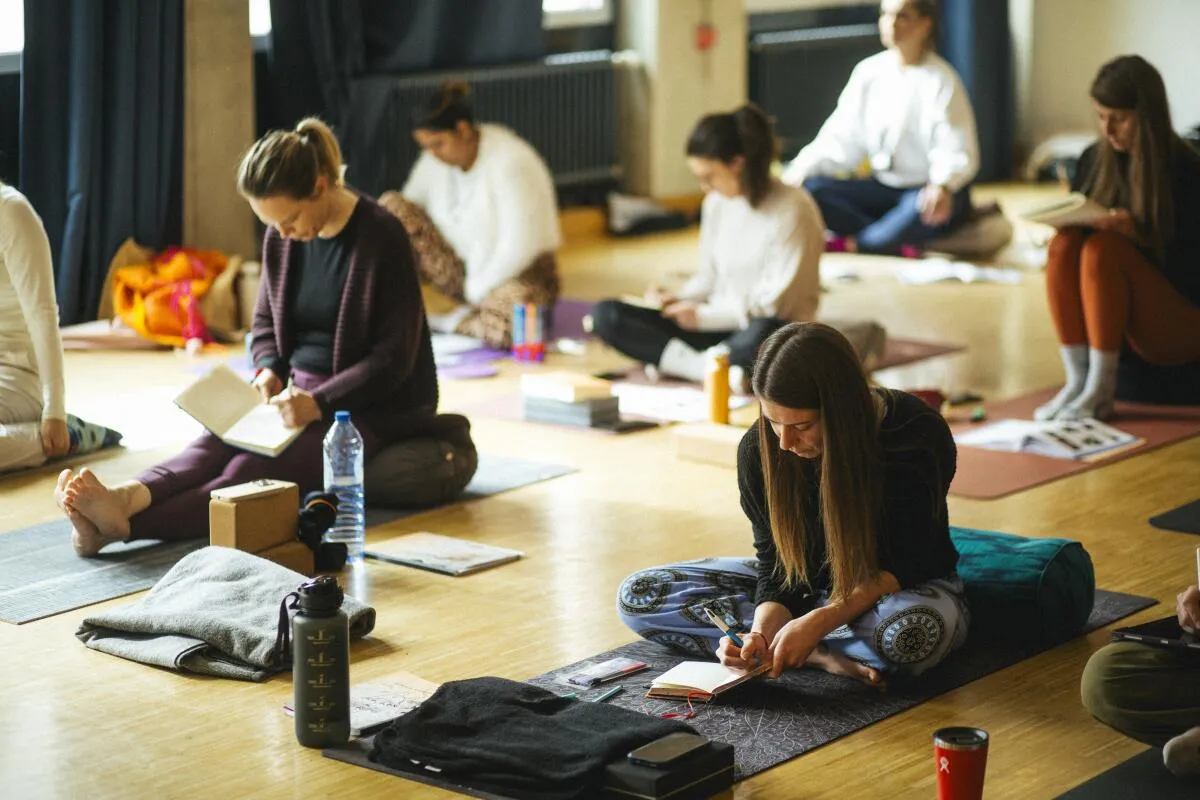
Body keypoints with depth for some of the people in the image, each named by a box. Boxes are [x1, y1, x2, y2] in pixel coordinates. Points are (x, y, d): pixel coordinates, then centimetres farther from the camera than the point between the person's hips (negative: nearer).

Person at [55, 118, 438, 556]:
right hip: (306, 393, 7)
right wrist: (270, 368, -6)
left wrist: (321, 402, -27)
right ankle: (126, 498, -53)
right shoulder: (281, 238, 3)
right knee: (216, 445, -25)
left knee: (255, 469, -30)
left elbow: (395, 356, -18)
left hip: (374, 406, -7)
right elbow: (265, 321, 17)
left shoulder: (380, 237, -17)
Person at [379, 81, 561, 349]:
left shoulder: (511, 163, -22)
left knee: (511, 326, -42)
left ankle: (453, 323, -11)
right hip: (461, 266, 6)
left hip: (517, 275, -6)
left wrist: (476, 291, -17)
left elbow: (520, 247, -24)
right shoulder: (435, 160, -2)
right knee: (390, 206, -11)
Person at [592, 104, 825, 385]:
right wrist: (679, 299, -5)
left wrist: (703, 315, -12)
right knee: (604, 314, -10)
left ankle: (675, 361, -22)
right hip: (721, 325, 6)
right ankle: (709, 367, -27)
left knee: (760, 335, -45)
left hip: (772, 331, -6)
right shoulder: (717, 203, 6)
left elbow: (776, 302, -14)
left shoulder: (791, 209, -13)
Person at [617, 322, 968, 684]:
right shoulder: (758, 449, -17)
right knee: (639, 595, -15)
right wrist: (761, 631, -32)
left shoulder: (919, 436, -26)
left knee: (914, 631, -44)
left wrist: (821, 619, -35)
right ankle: (823, 655, -22)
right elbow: (777, 563, -11)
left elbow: (906, 564, -22)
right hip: (810, 583, 4)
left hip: (902, 587, -4)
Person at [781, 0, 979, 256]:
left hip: (926, 190, -5)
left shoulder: (940, 79, -10)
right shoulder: (869, 71, 3)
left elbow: (956, 152, -18)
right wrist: (804, 166, -17)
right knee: (811, 187, -19)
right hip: (882, 187, 5)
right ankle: (899, 242, -28)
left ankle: (850, 243, -22)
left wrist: (942, 186, -41)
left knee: (924, 206, -41)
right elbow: (843, 139, 2)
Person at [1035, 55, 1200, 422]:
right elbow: (1077, 226, 10)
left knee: (1104, 248, -30)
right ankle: (1077, 381, -24)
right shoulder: (1094, 160, 5)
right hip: (1115, 323, 5)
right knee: (1065, 244, -22)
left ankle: (1100, 392, -27)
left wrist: (1139, 234, -28)